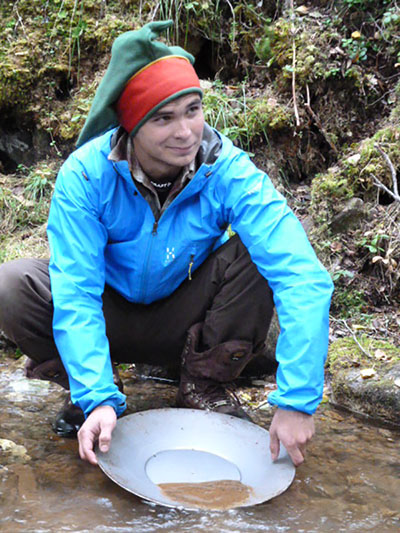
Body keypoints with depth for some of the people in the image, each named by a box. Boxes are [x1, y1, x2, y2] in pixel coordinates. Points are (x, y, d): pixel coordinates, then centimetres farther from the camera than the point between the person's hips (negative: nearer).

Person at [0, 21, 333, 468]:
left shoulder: (228, 172, -26)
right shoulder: (85, 175, -24)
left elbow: (304, 279, -34)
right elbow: (75, 294, -28)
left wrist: (296, 400, -41)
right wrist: (98, 397, -41)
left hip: (188, 322, 0)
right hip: (111, 319, 0)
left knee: (259, 256, -28)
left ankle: (203, 387, -6)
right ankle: (93, 389, 0)